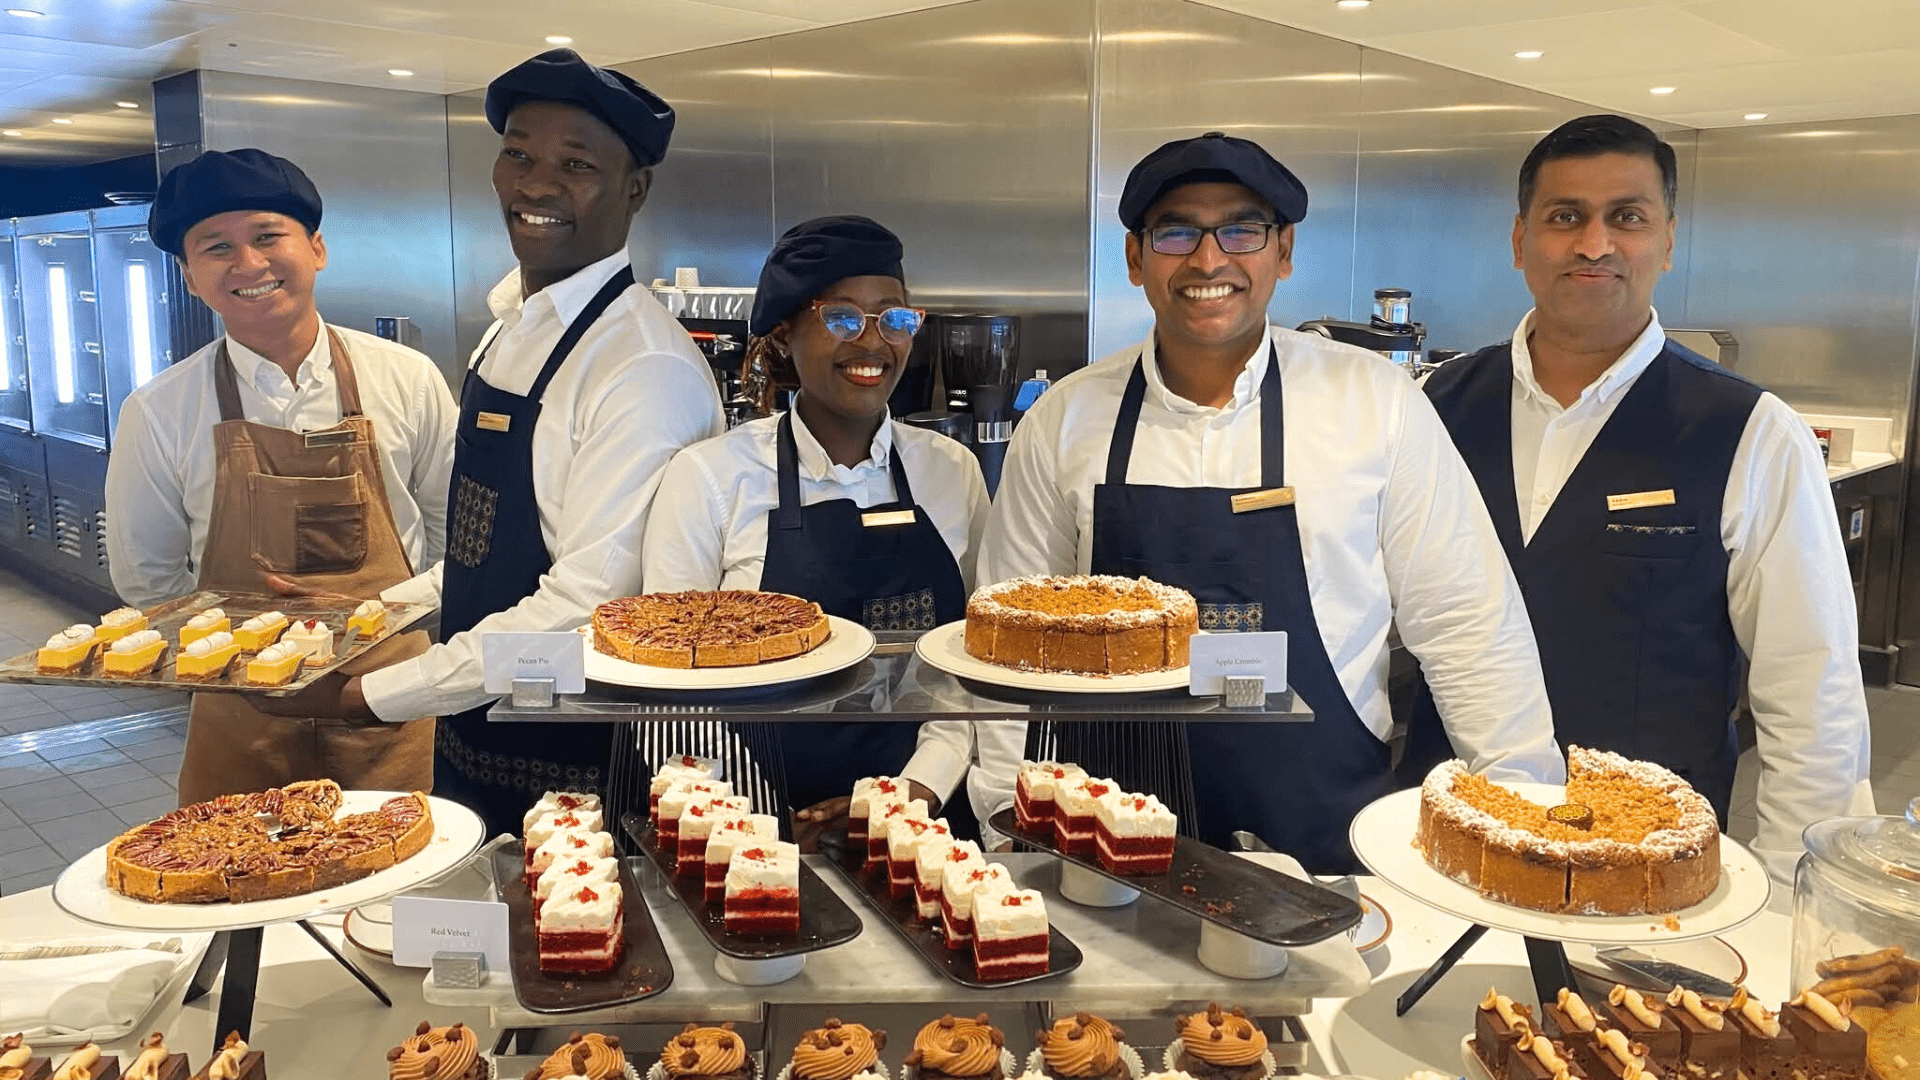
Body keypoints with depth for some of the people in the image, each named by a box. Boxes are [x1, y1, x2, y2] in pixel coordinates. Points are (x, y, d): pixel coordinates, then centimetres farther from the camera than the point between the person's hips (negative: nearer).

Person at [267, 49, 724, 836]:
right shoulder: (508, 329, 6)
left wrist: (377, 697, -17)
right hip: (470, 745, 8)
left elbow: (585, 603, -24)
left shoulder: (646, 369, -21)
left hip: (582, 773, -8)